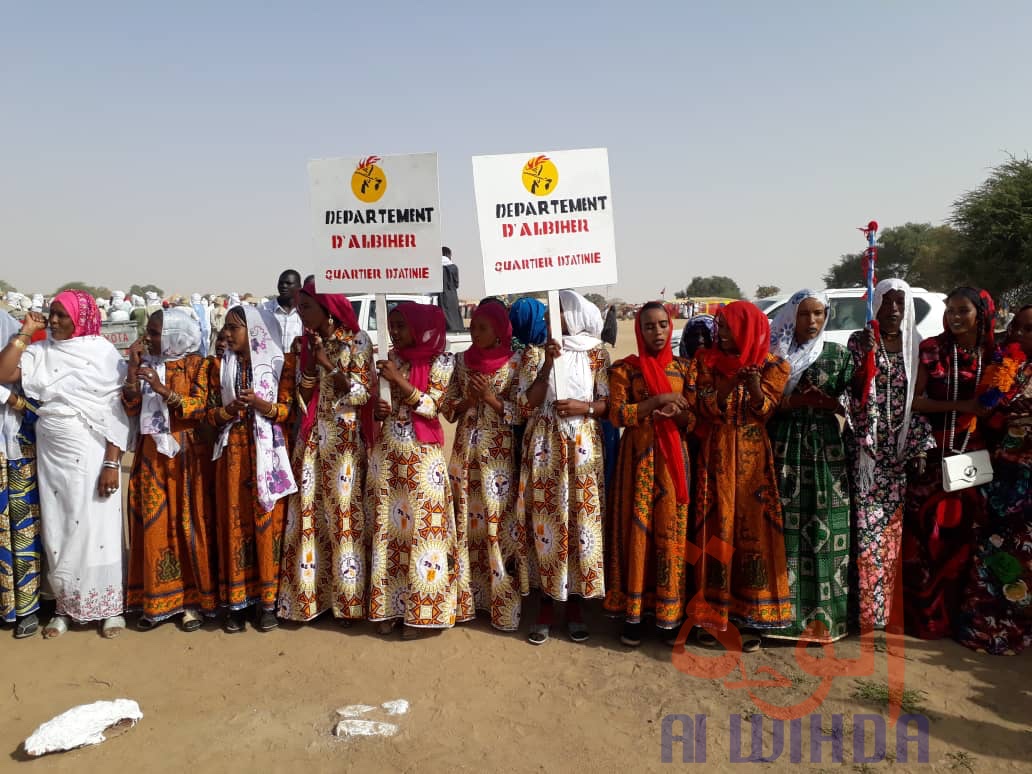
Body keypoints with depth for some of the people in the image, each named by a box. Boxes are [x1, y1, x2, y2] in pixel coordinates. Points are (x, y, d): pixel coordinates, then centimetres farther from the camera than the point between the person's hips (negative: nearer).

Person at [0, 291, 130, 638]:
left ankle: (110, 605, 17)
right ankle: (66, 605, 25)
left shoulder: (104, 352, -5)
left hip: (93, 455, -4)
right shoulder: (40, 352, 6)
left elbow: (117, 412, -9)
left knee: (98, 527, 2)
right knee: (58, 529, 10)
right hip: (53, 455, 4)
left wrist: (112, 463, -15)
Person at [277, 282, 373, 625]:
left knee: (343, 515, 0)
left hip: (345, 439, -5)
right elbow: (304, 396, 7)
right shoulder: (307, 343, 9)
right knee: (310, 514, 6)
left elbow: (362, 393, -10)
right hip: (312, 437, 5)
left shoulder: (356, 340, -6)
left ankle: (347, 600, 13)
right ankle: (312, 594, 19)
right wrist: (310, 361, -8)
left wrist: (328, 363, -15)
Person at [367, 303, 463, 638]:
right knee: (388, 527, 7)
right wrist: (378, 409, -4)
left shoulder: (440, 360, -6)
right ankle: (390, 606, 19)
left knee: (422, 528, -1)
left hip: (422, 455, -5)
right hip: (387, 452, 5)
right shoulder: (392, 358, 9)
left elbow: (432, 407, -12)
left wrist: (399, 380, -20)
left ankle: (421, 611, 11)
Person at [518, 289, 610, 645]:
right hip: (545, 446, 0)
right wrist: (548, 364, -15)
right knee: (546, 520, 2)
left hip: (583, 446, 0)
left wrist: (584, 407, -15)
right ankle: (547, 601, 16)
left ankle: (574, 600, 18)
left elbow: (609, 402, 4)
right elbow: (526, 405, -6)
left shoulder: (596, 353, 4)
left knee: (582, 519, 2)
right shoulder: (535, 354, 4)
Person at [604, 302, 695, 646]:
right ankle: (633, 612, 9)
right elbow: (618, 415, -10)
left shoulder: (684, 368, 8)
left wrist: (677, 411, -17)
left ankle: (669, 613, 14)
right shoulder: (624, 368, 1)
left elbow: (694, 420, 5)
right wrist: (660, 399, -16)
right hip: (638, 456, -2)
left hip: (673, 456, 2)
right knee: (636, 528, -1)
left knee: (671, 530, 3)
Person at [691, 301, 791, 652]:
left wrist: (755, 387, -24)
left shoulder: (769, 364, 1)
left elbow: (766, 411, -5)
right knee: (717, 529, 2)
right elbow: (706, 407, -5)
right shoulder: (708, 361, 5)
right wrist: (731, 383, -20)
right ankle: (714, 614, 14)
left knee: (753, 530, -1)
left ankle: (750, 617, 12)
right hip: (718, 456, 1)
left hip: (754, 458, -1)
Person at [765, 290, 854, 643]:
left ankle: (821, 613, 12)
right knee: (786, 527, -1)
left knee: (825, 529, 0)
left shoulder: (837, 354, 7)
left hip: (825, 447, 1)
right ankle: (785, 609, 10)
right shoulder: (775, 353, 6)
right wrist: (794, 402, -10)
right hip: (784, 445, 0)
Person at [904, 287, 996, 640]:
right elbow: (914, 400, -5)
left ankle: (958, 610, 22)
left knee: (964, 531, 6)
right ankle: (924, 613, 11)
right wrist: (959, 406, -16)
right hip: (934, 452, -2)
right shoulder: (931, 349, -1)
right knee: (929, 530, -2)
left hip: (975, 454, 2)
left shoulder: (994, 355, 6)